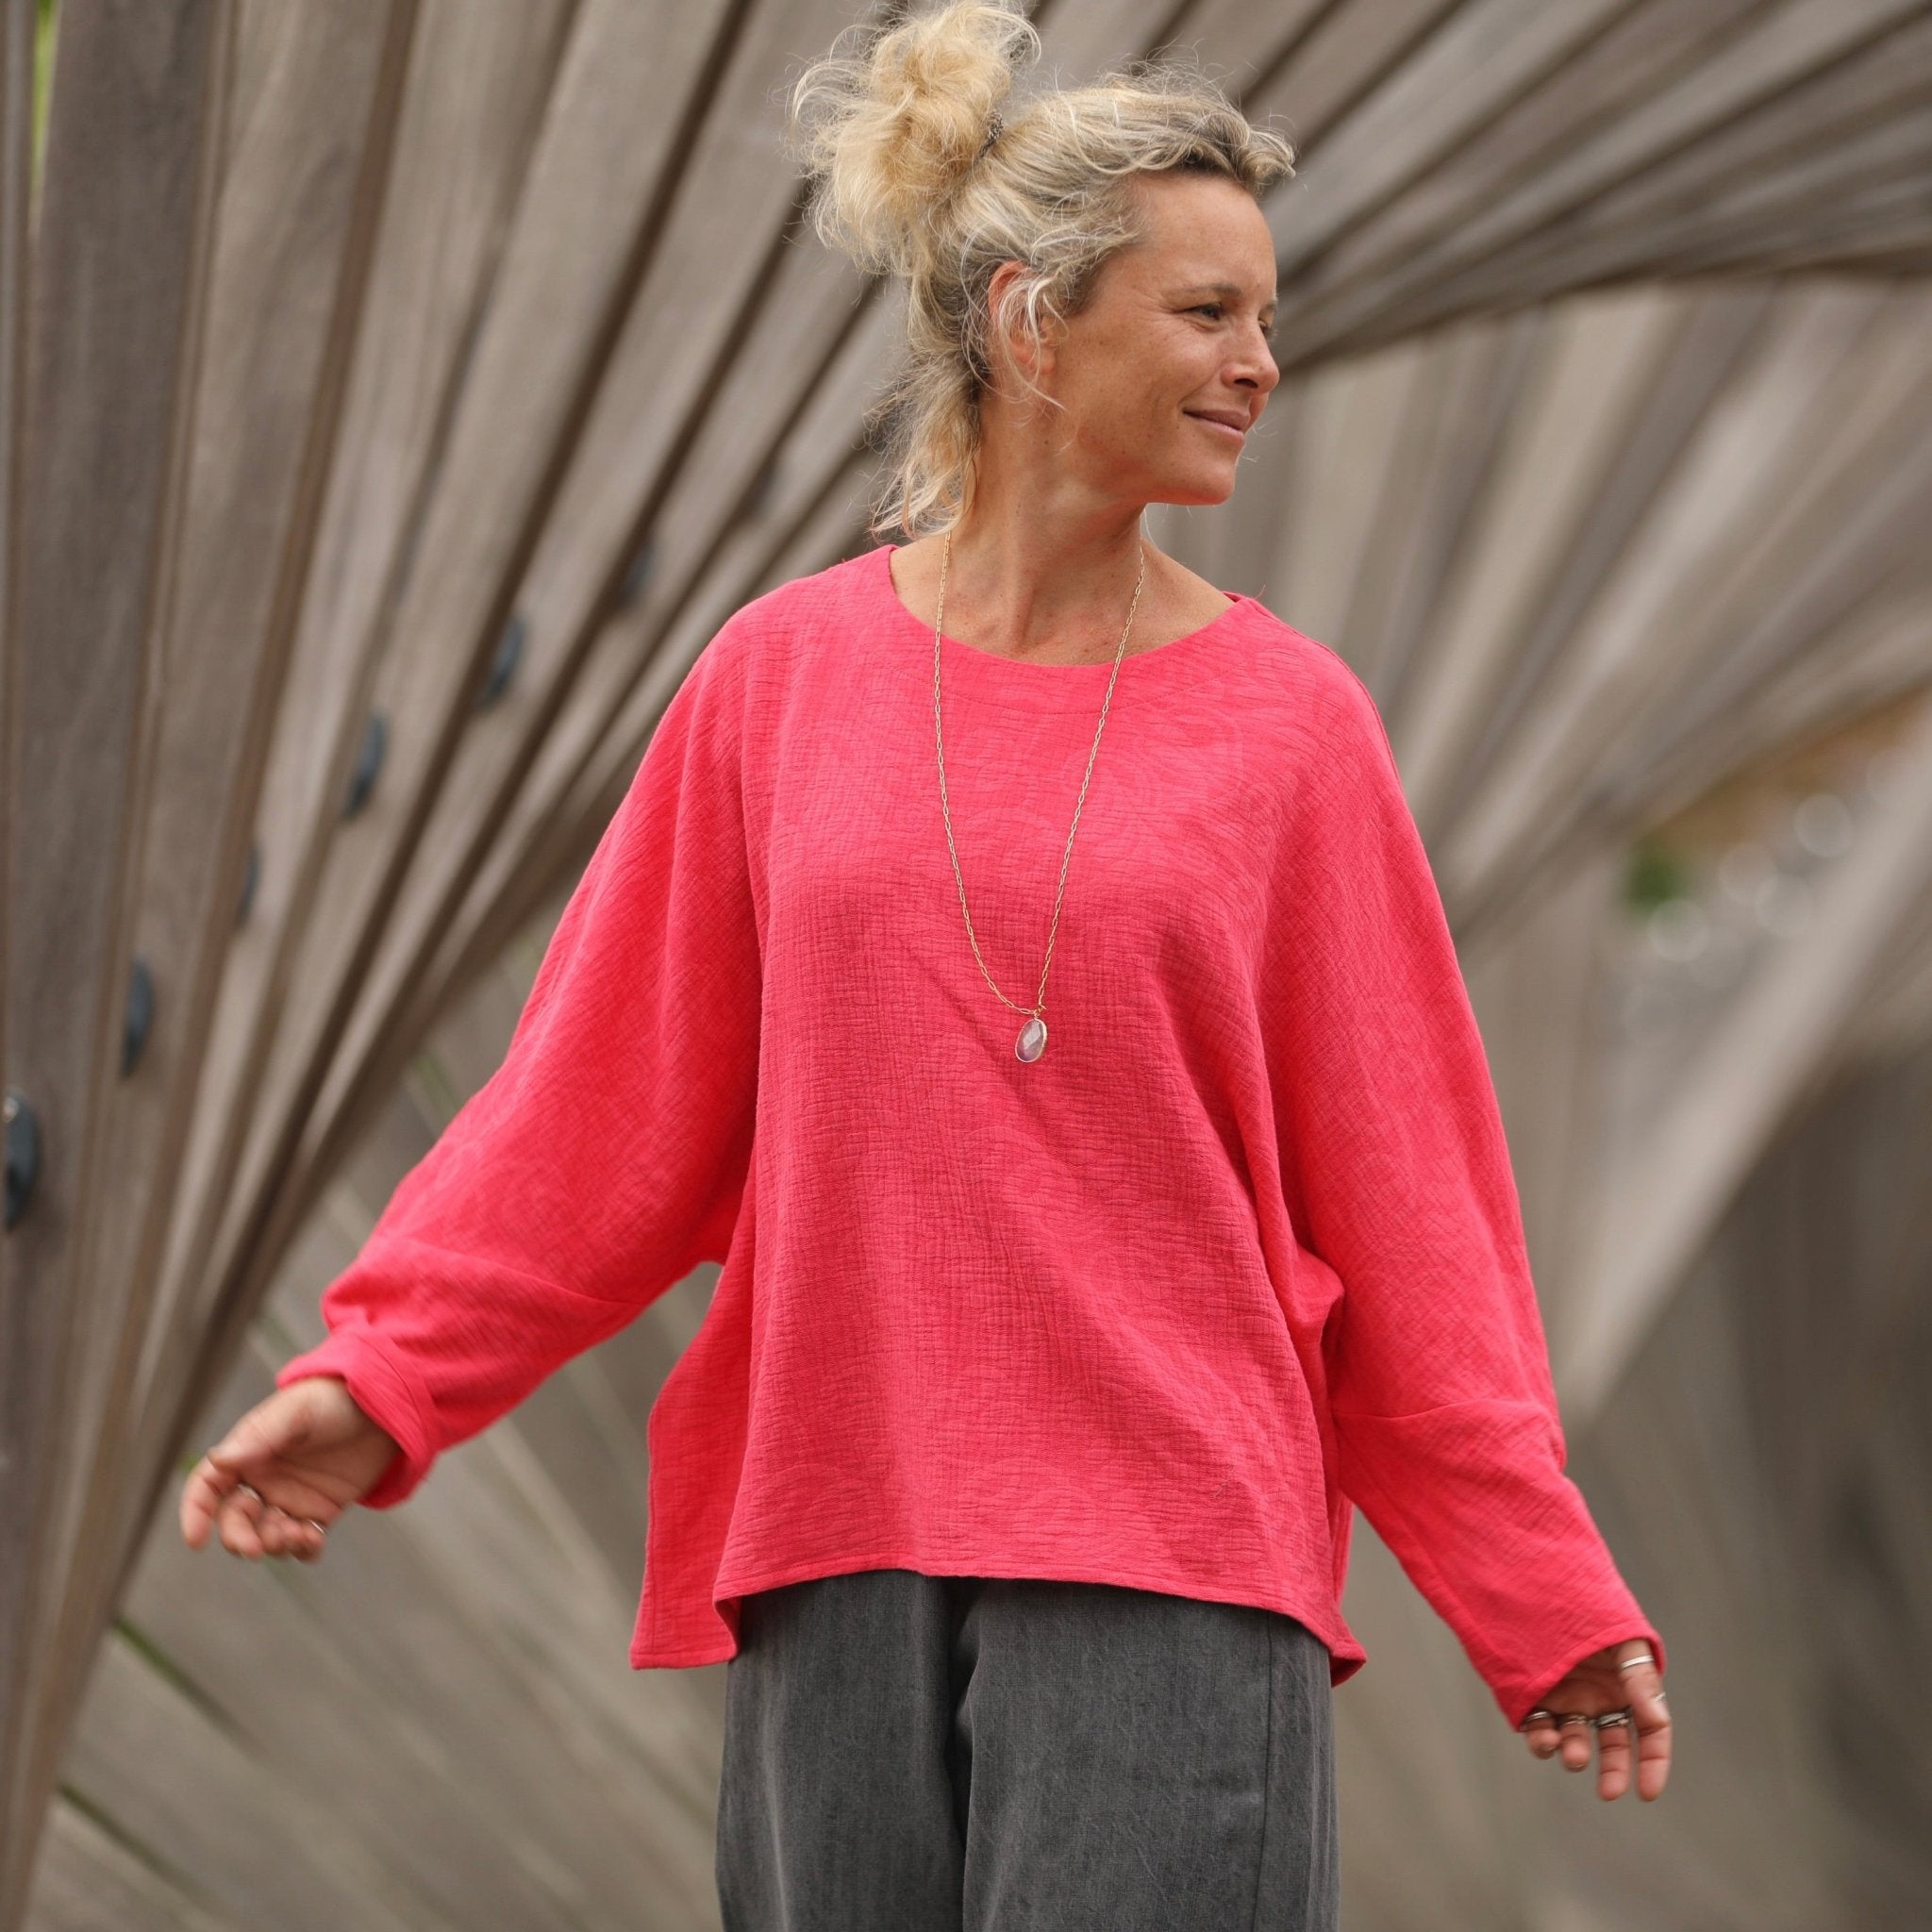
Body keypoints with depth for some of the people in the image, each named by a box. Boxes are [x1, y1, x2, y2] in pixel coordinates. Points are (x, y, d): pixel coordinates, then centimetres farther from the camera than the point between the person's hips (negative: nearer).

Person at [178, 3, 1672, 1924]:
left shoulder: (1289, 720, 4)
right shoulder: (782, 678, 6)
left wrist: (1550, 1606, 5)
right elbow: (607, 1104, 8)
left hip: (1170, 1566, -1)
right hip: (837, 1551, 2)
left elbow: (1397, 1193, 6)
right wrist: (373, 1380, -4)